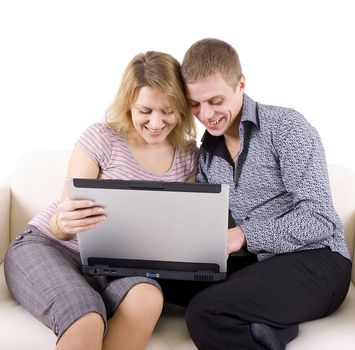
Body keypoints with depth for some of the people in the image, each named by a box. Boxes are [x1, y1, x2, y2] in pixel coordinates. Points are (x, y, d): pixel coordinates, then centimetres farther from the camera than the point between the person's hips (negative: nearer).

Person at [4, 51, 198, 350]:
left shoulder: (188, 157, 3)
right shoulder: (102, 138, -9)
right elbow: (67, 215, -9)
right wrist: (64, 224, -34)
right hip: (46, 246, -3)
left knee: (148, 298, -33)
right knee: (87, 320, -37)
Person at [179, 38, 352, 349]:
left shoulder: (286, 126, -9)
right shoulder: (207, 151, 11)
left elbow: (319, 219, -16)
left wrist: (243, 236, -23)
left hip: (316, 260, -7)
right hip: (257, 261, 7)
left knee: (205, 311, -29)